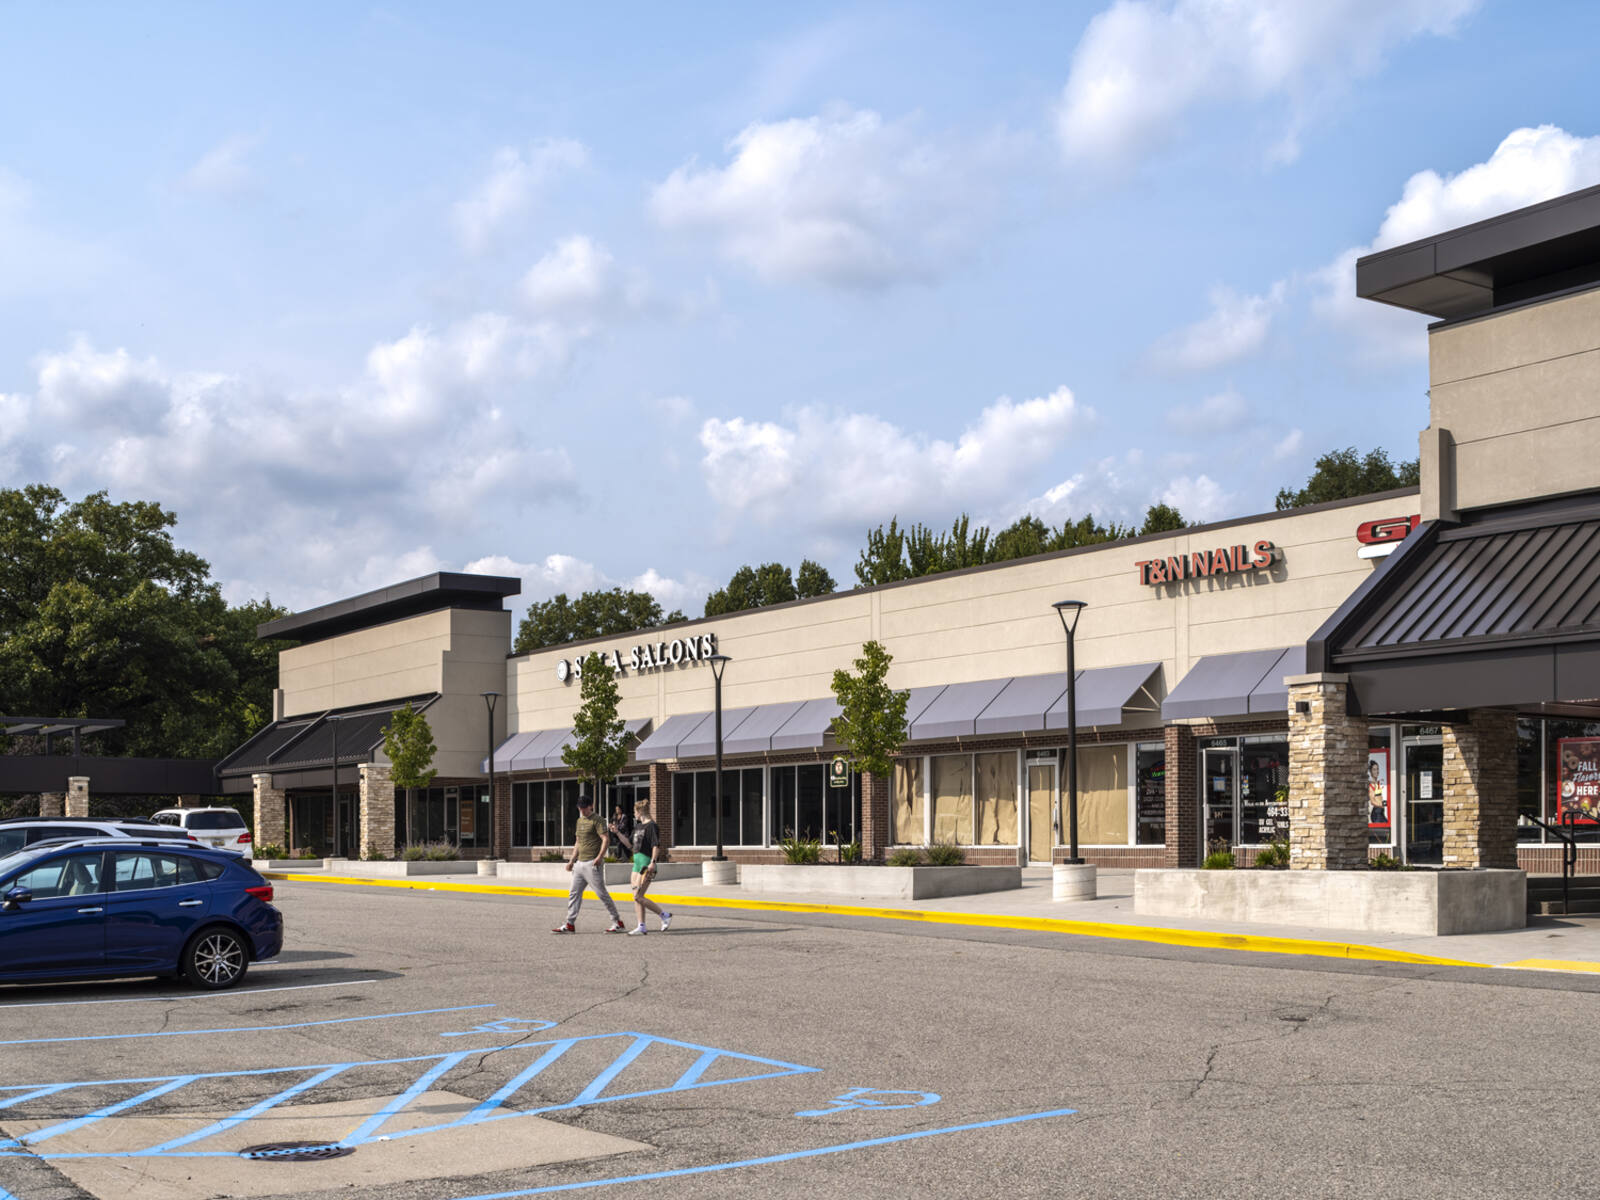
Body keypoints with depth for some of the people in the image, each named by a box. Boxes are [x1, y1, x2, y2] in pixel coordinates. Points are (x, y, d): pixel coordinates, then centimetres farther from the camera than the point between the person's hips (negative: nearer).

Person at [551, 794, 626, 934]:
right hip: (580, 863, 9)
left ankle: (618, 923, 0)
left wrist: (600, 857, -29)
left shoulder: (596, 820, -9)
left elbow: (606, 838, -19)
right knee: (574, 893, 6)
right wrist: (572, 860, 22)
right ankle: (569, 925, 10)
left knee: (602, 893, -6)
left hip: (592, 864, -9)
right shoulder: (580, 820, 18)